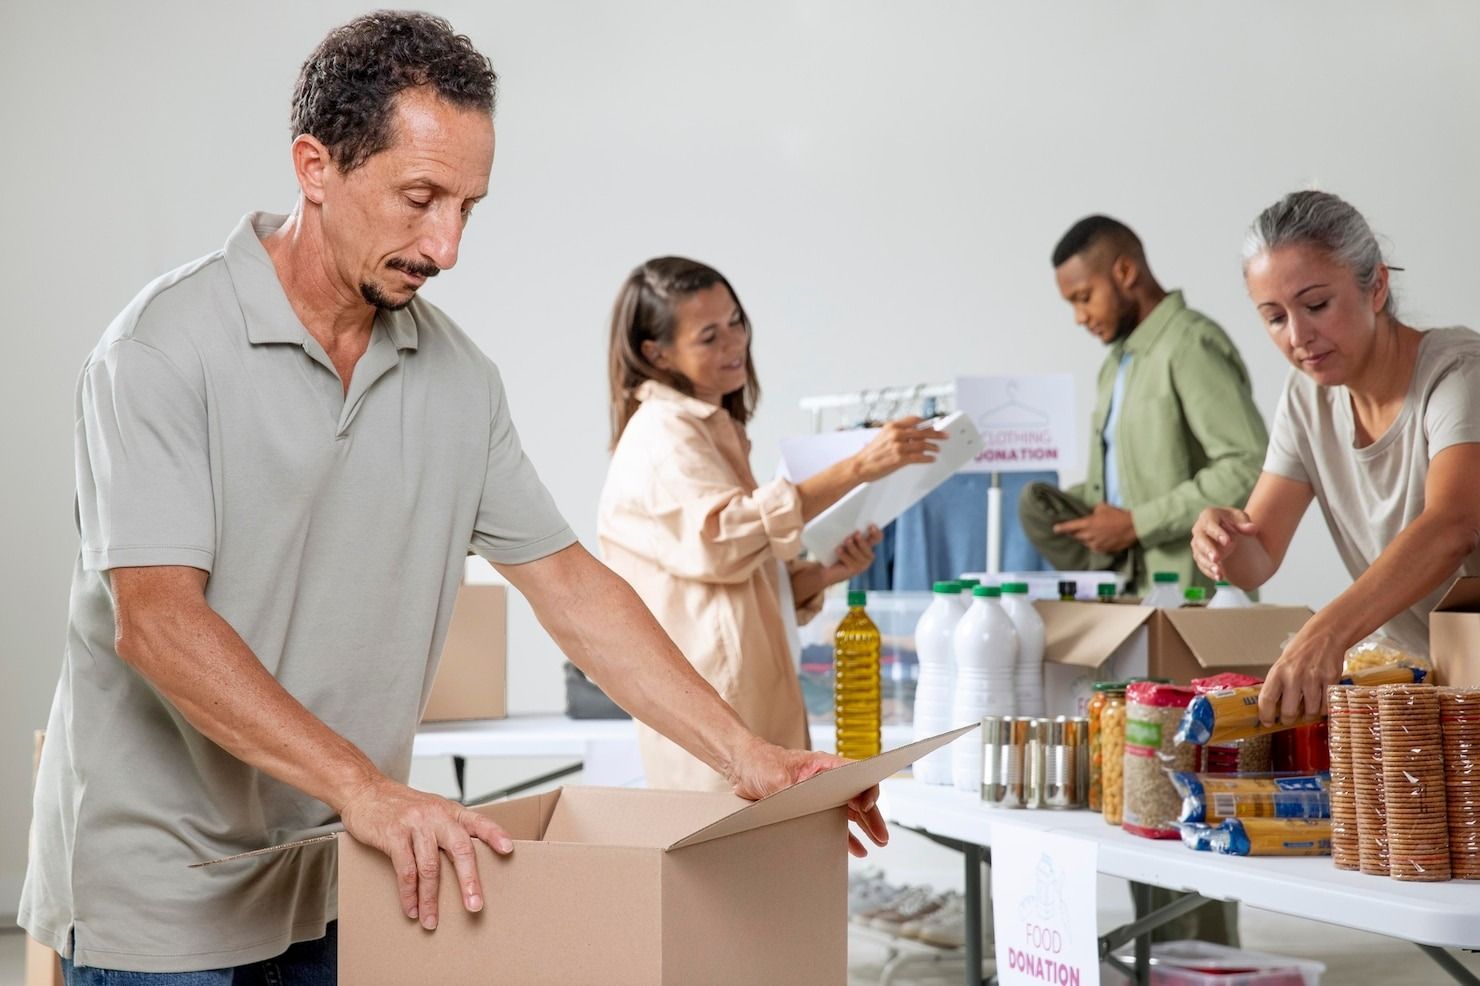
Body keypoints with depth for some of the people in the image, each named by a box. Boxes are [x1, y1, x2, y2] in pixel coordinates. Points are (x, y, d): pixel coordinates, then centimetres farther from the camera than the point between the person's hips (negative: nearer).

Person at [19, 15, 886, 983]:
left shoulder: (457, 374, 3)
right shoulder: (166, 347, -15)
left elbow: (568, 582, 6)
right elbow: (157, 619, -24)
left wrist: (747, 756, -1)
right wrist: (364, 787, -34)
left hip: (345, 883, 6)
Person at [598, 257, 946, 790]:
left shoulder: (714, 430, 21)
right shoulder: (663, 437, -9)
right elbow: (723, 535, -28)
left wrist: (825, 573, 4)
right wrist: (858, 467, -29)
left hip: (755, 700, 9)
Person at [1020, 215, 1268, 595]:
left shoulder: (1191, 346, -14)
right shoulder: (1119, 360, 17)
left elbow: (1248, 466, -23)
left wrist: (1138, 523, -19)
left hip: (1191, 592, -9)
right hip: (1133, 587, 9)